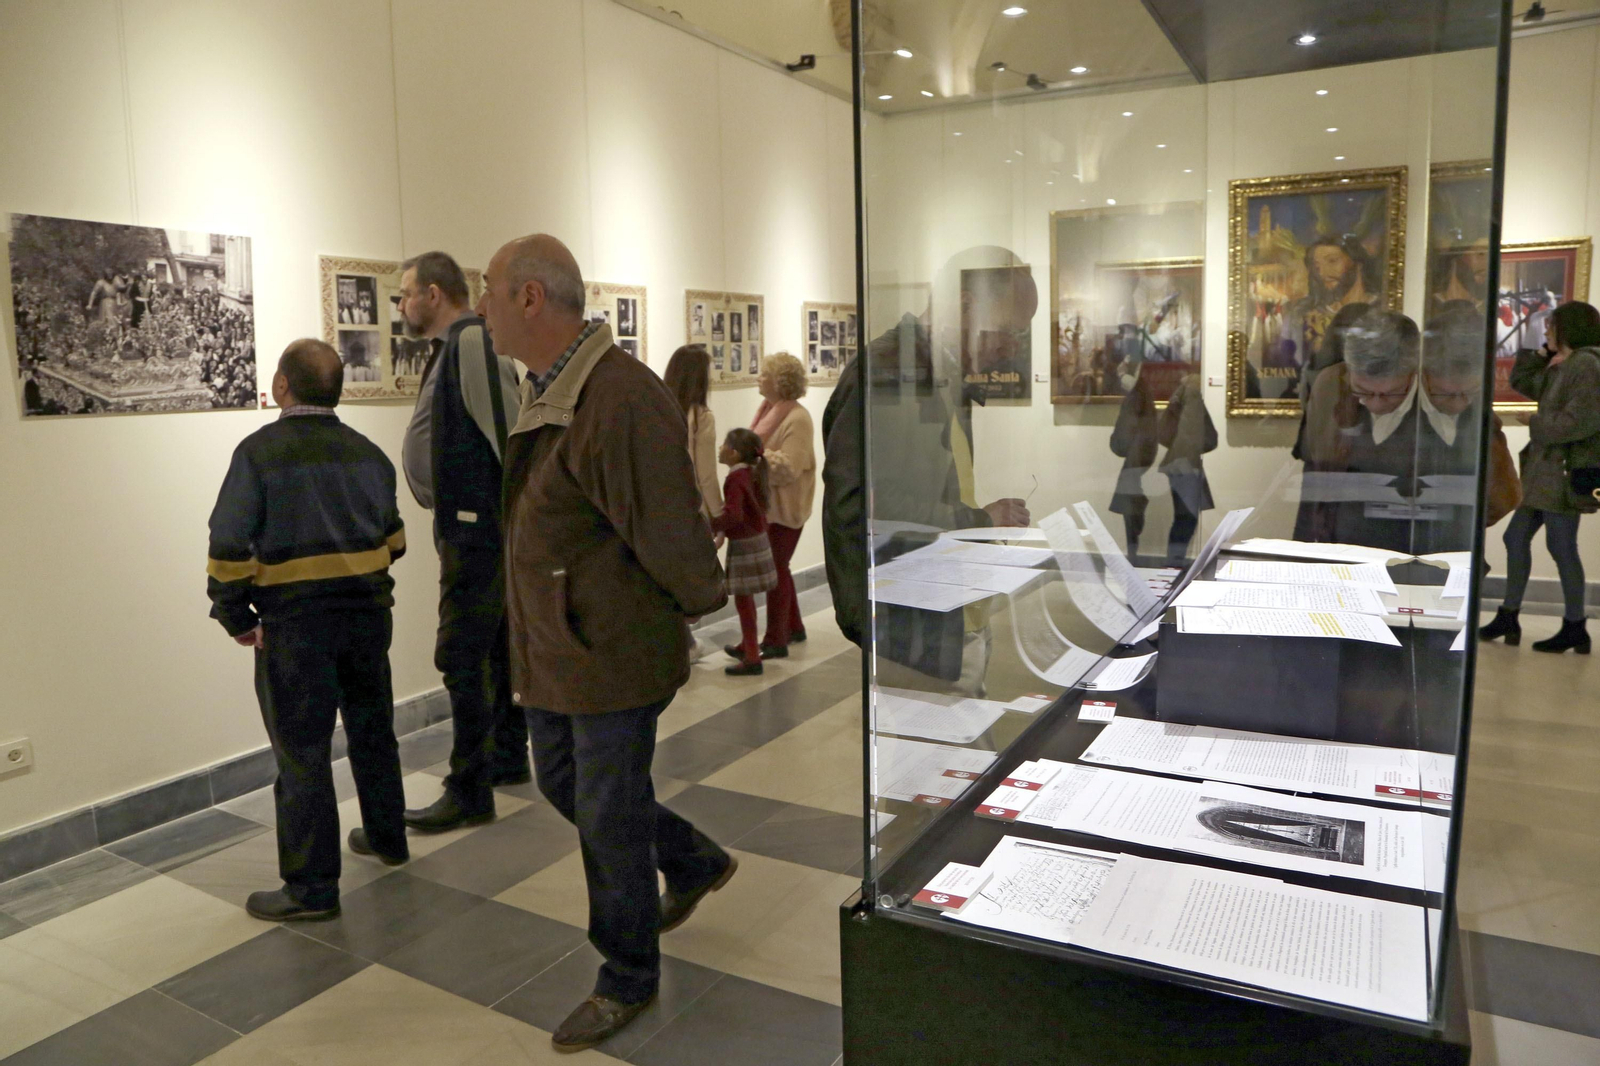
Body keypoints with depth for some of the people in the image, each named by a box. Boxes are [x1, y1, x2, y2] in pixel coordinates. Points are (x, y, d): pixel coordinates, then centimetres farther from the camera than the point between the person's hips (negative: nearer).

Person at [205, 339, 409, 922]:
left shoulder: (261, 451, -10)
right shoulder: (367, 452, 6)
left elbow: (230, 547, -13)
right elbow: (393, 537, 12)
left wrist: (237, 617, -2)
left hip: (295, 624, -5)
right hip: (368, 612, 6)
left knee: (303, 754, 2)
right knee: (373, 730, 21)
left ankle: (311, 889, 10)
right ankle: (387, 838, 36)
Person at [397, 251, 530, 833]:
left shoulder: (472, 342, -15)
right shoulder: (454, 347, 16)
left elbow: (510, 432, -22)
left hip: (478, 527, -10)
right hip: (477, 524, 10)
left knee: (461, 656, -6)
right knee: (498, 647, 18)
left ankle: (470, 793, 4)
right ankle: (509, 758, 31)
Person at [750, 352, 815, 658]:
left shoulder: (797, 419, -17)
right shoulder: (771, 410, 10)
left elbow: (788, 467, -24)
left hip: (784, 507, -9)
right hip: (767, 504, 9)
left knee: (776, 569, -3)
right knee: (778, 567, 17)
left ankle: (776, 640, 5)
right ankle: (793, 627, 31)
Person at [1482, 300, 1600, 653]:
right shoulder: (1559, 368, 15)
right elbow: (1522, 382, 25)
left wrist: (1538, 425, -9)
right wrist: (1541, 354, 12)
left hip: (1565, 471, -10)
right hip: (1543, 470, 10)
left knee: (1561, 547, -3)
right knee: (1516, 538, 11)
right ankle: (1508, 617, 18)